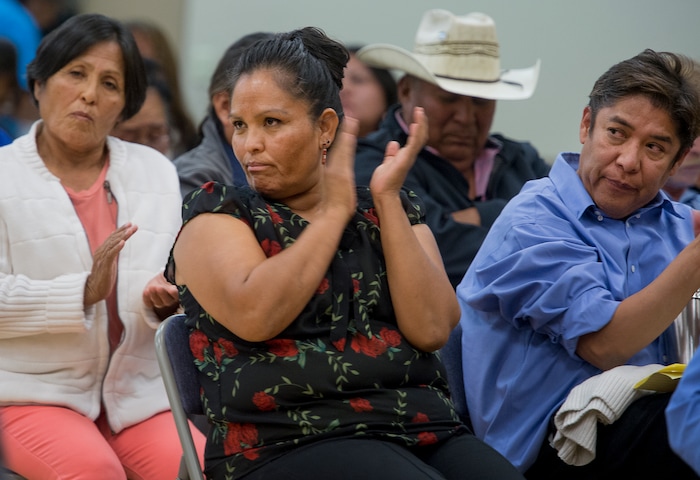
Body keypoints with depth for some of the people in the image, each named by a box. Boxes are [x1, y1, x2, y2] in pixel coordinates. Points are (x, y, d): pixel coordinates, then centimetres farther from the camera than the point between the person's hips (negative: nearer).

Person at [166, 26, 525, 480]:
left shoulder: (391, 210, 16)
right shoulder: (218, 213, 7)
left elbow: (431, 330, 0)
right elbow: (253, 317, -13)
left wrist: (387, 198, -2)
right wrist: (334, 209, -5)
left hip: (426, 429, 4)